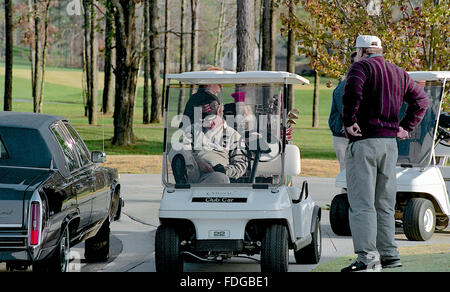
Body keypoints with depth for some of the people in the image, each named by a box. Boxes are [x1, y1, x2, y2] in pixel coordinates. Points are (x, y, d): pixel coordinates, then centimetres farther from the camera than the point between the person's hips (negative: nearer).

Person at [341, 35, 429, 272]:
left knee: (362, 204, -8)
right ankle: (389, 254, 17)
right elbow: (420, 99, 20)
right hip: (390, 143, 7)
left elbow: (352, 91, -24)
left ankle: (368, 257, -15)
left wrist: (349, 122, -16)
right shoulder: (398, 73, 17)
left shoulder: (361, 67, -5)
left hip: (364, 142, -7)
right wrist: (406, 127, 15)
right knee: (384, 204, 15)